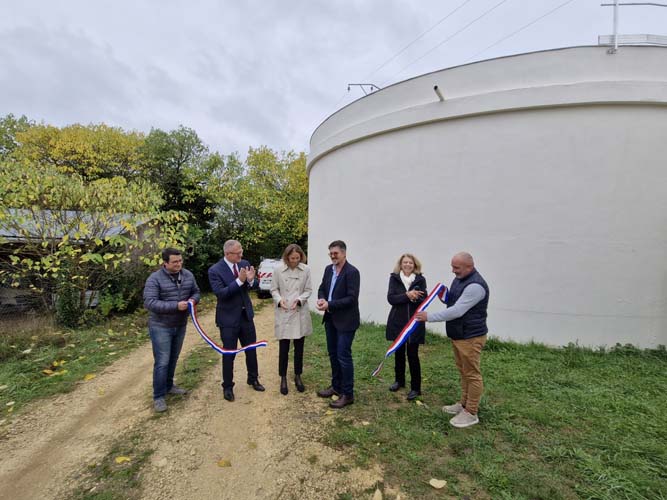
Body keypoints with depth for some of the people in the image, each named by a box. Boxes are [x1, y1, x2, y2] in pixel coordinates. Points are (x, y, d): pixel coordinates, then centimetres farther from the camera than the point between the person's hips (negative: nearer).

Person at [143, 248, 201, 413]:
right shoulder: (155, 279, -17)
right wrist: (175, 306, -31)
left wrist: (193, 299, -14)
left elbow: (196, 291, 11)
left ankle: (168, 386, 37)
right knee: (162, 362, -2)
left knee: (173, 359, 18)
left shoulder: (188, 275, 0)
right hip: (161, 326, -5)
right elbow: (149, 303, -24)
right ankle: (159, 396, 12)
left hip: (180, 325, 6)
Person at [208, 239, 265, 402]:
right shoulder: (215, 270, -15)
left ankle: (253, 379, 38)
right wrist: (239, 281, -32)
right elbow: (220, 293, -24)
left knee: (251, 350, 17)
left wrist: (251, 280, -22)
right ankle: (227, 386, 28)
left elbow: (254, 286, 1)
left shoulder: (245, 264, -2)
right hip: (228, 318, -5)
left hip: (246, 314, 5)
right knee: (229, 354, 8)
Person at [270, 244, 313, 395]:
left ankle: (298, 376, 31)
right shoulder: (278, 269, -7)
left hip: (300, 313, 1)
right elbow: (274, 289, 1)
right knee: (284, 348, 5)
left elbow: (308, 290, 1)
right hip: (283, 313, -1)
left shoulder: (306, 269, -5)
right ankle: (283, 378, 24)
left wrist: (299, 300, -17)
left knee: (299, 348, 12)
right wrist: (279, 300, -17)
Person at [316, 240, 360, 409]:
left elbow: (352, 298, -21)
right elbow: (322, 288, 14)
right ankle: (336, 386, 34)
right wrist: (321, 299, -8)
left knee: (343, 356, -2)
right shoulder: (329, 269, 7)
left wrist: (329, 304, -23)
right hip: (330, 319, 8)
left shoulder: (352, 271, -16)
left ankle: (348, 394, 13)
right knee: (333, 354, 17)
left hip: (345, 320, -8)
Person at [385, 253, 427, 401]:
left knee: (412, 355, 2)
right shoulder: (394, 278, -2)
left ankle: (415, 388, 15)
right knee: (399, 352, 15)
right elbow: (391, 298, -12)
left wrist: (414, 297, -28)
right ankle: (399, 380, 34)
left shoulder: (420, 279, -2)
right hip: (398, 322, 2)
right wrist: (407, 296, -24)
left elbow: (424, 300, -9)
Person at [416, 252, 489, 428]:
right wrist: (445, 297, -3)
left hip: (471, 337, -9)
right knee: (463, 372, 19)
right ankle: (464, 404, 32)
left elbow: (457, 311, -28)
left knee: (472, 374, 2)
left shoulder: (475, 285, -24)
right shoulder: (458, 279, 7)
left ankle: (471, 413, 14)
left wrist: (429, 317, -23)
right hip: (458, 335, 9)